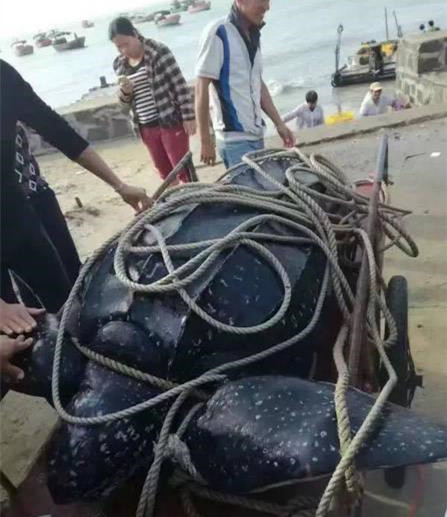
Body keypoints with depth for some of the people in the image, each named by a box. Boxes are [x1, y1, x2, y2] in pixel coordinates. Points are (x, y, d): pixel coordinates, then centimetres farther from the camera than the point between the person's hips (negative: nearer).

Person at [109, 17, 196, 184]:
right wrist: (125, 92, -10)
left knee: (183, 168, -1)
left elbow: (180, 85, -11)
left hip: (171, 121, -6)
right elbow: (125, 103, 12)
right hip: (146, 128, 6)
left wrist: (188, 116, -14)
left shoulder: (158, 51, -11)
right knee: (165, 173, 14)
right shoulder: (119, 64, 7)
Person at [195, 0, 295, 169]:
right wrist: (205, 141, -11)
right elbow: (201, 89, -11)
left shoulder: (254, 36, 12)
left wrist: (279, 123, 14)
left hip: (257, 135, 7)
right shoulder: (217, 32, -10)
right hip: (234, 139, -7)